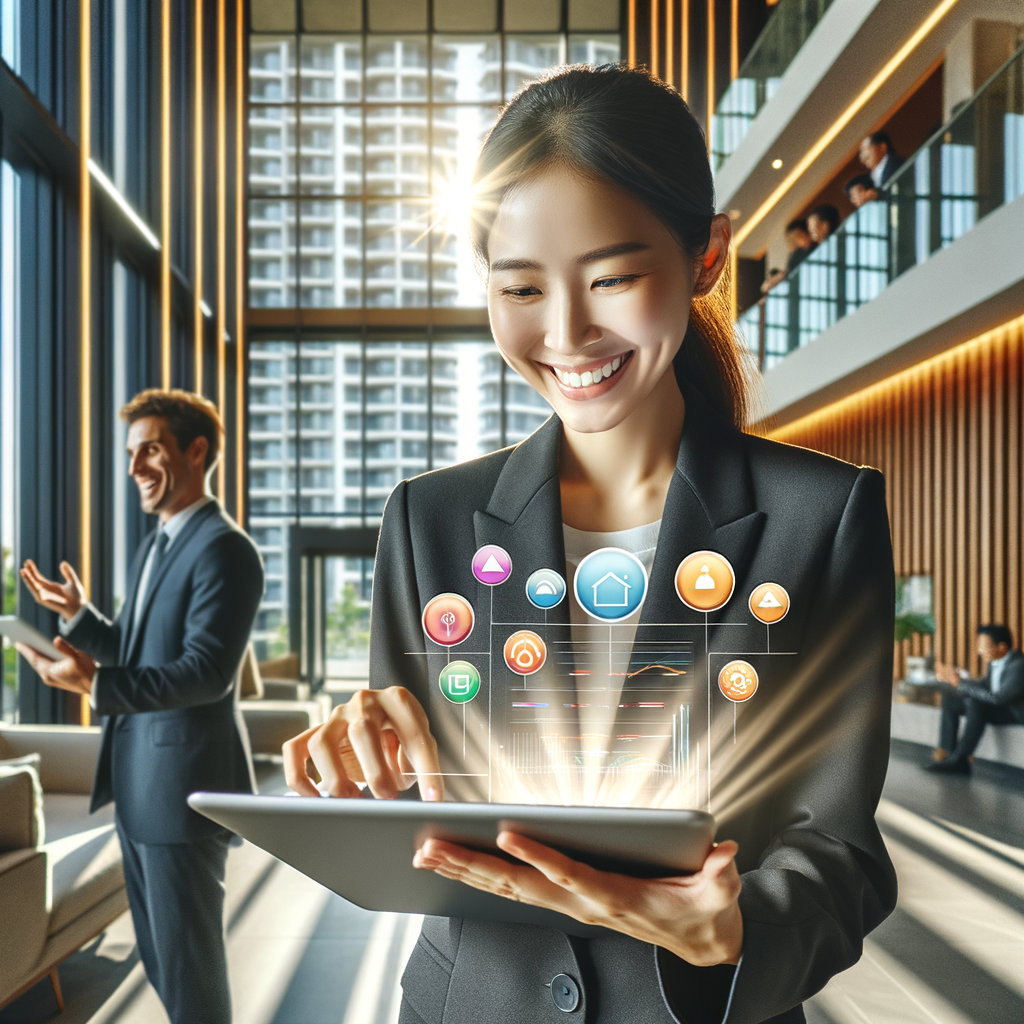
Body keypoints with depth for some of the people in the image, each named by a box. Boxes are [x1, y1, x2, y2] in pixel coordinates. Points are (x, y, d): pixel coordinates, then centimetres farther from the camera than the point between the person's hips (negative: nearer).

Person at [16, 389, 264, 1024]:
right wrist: (78, 615, 4)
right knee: (157, 948, 20)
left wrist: (92, 684, -29)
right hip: (138, 779, 10)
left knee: (187, 955, 3)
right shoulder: (155, 546, 14)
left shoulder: (225, 549, -16)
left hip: (184, 780, -9)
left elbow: (206, 673, -23)